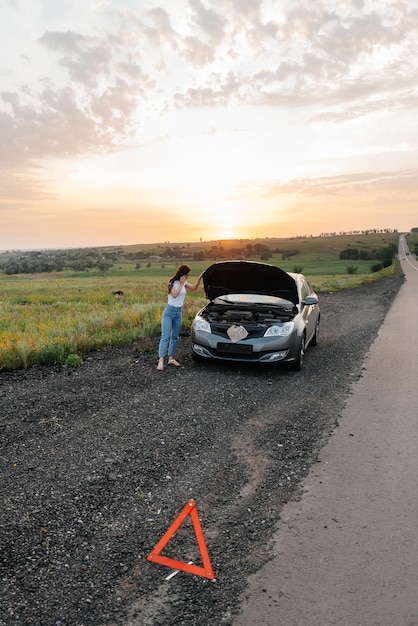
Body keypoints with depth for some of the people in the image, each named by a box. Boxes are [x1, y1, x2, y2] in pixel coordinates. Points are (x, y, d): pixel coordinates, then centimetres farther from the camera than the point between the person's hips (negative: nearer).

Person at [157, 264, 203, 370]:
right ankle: (161, 361, -16)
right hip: (169, 312, -7)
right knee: (165, 337, -12)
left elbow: (194, 287, 19)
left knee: (175, 337, 10)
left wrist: (199, 278, 8)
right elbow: (174, 294, -24)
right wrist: (181, 284, -20)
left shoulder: (184, 283, 8)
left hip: (178, 312, 7)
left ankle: (171, 358, 18)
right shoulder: (172, 283, -10)